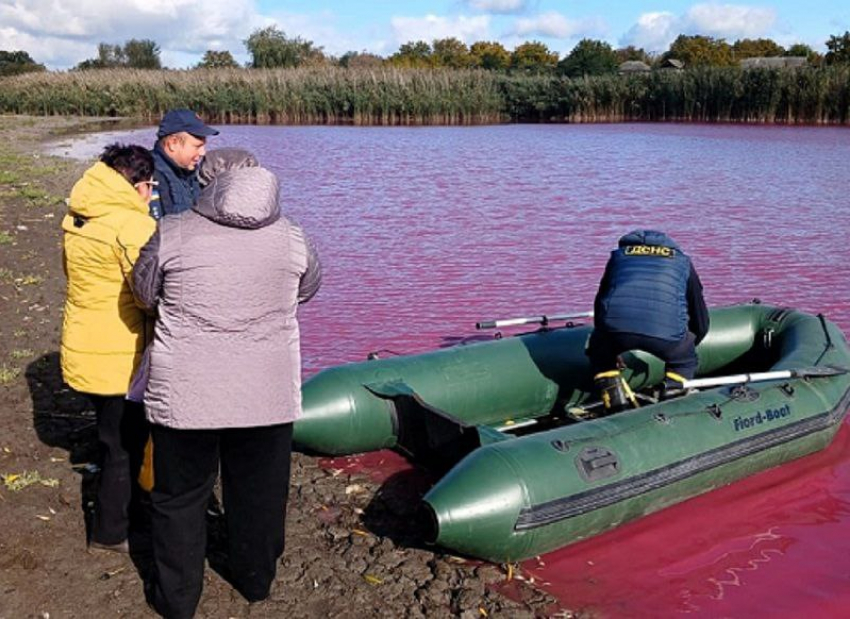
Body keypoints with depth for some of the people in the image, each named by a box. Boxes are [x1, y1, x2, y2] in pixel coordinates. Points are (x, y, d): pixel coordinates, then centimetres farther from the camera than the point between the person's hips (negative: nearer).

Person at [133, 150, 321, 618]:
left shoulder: (173, 233, -9)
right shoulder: (290, 237, -3)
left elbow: (144, 294, 4)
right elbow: (309, 287, 14)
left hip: (184, 396, -1)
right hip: (266, 396, 2)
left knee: (179, 496, 16)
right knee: (259, 493, 20)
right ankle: (255, 580, 38)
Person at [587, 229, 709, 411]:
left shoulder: (619, 255, 36)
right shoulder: (682, 261, 34)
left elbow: (600, 305, 38)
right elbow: (701, 320, 37)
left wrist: (612, 350, 51)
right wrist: (688, 346, 58)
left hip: (616, 327, 0)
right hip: (665, 332, 0)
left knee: (600, 355, 33)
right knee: (684, 362, 33)